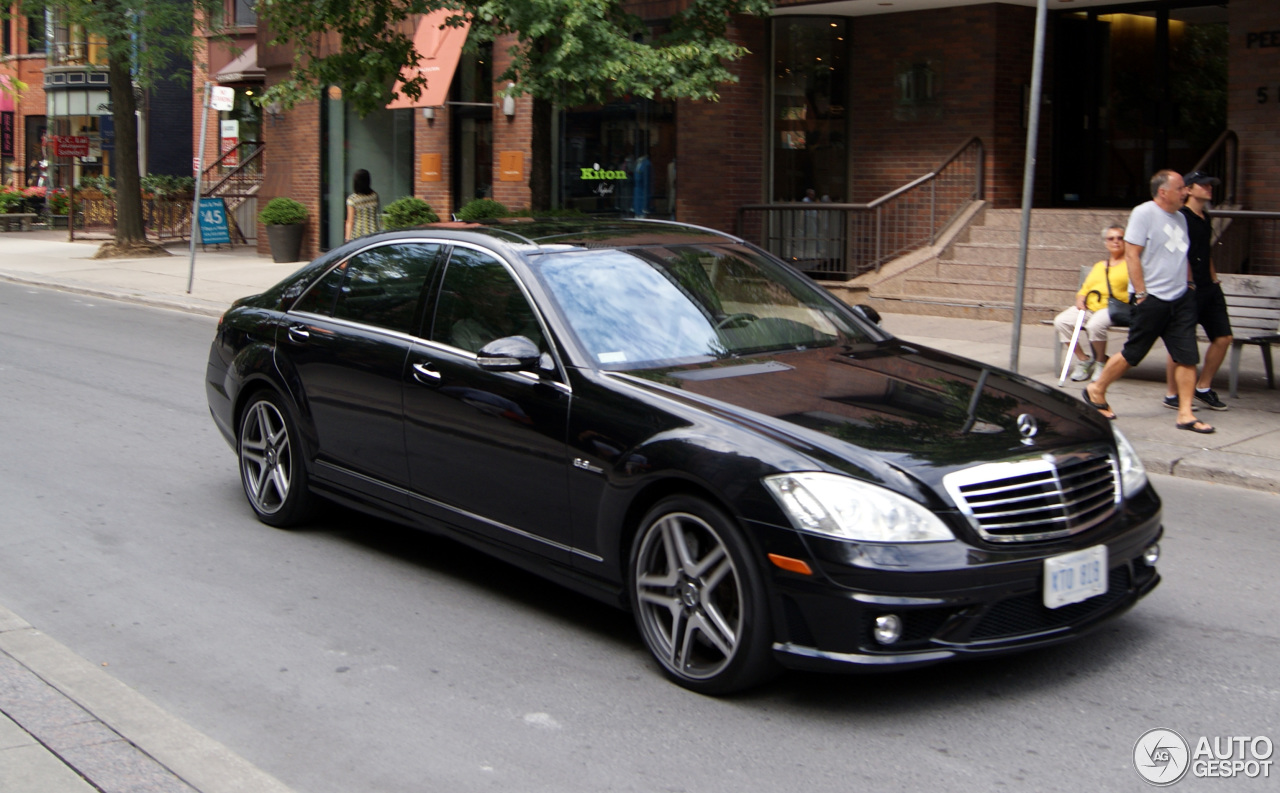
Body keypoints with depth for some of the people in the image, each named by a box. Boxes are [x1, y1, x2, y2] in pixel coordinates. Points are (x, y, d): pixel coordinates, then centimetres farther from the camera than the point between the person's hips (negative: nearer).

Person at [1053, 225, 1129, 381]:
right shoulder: (1099, 266, 28)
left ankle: (1101, 362, -10)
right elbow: (1084, 290, 26)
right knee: (1061, 321, -18)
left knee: (1095, 325, -37)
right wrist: (1080, 300, 6)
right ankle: (1083, 360, -6)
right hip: (1089, 306, 6)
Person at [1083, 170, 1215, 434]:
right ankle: (1096, 390, 21)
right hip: (1151, 299, -7)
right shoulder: (1144, 213, -9)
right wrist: (1141, 294, -16)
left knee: (1187, 357, 0)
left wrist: (1188, 284, 15)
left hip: (1180, 299, 7)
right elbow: (1132, 255, -13)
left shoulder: (1179, 218, 14)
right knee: (1132, 354, 1)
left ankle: (1185, 414, 3)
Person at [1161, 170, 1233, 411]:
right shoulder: (1181, 218, -11)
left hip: (1208, 288, 9)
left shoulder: (1205, 219, 17)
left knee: (1223, 337, 5)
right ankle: (1171, 395, 7)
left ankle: (1203, 389, 17)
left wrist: (1214, 279, 18)